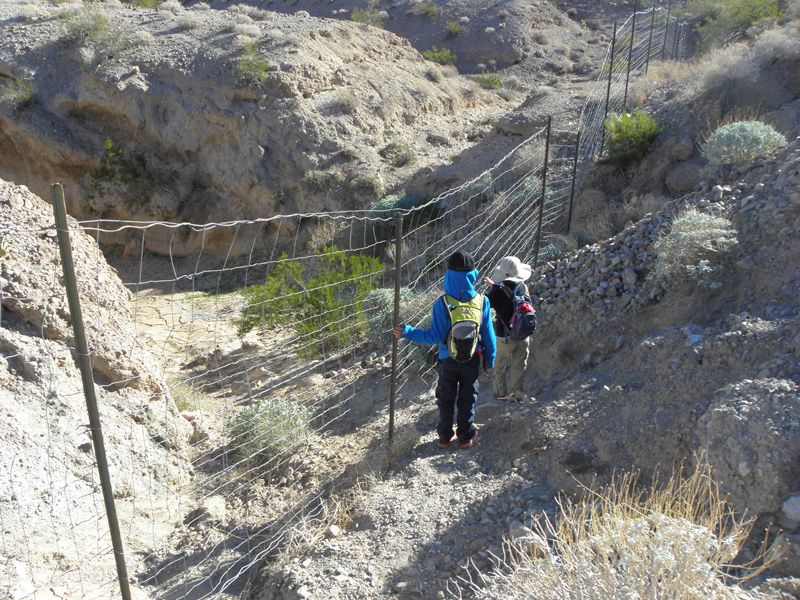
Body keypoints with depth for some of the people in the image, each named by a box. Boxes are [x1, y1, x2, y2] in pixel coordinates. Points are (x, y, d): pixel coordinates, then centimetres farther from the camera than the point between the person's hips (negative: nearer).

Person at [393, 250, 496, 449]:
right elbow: (488, 335, -6)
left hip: (448, 359, -1)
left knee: (446, 397, 18)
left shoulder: (442, 304, -21)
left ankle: (445, 436, 30)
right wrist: (489, 361, 7)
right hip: (472, 359, 1)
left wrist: (406, 332, -18)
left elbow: (435, 336, -21)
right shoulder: (482, 301, -14)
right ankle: (465, 435, 31)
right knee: (467, 398, 19)